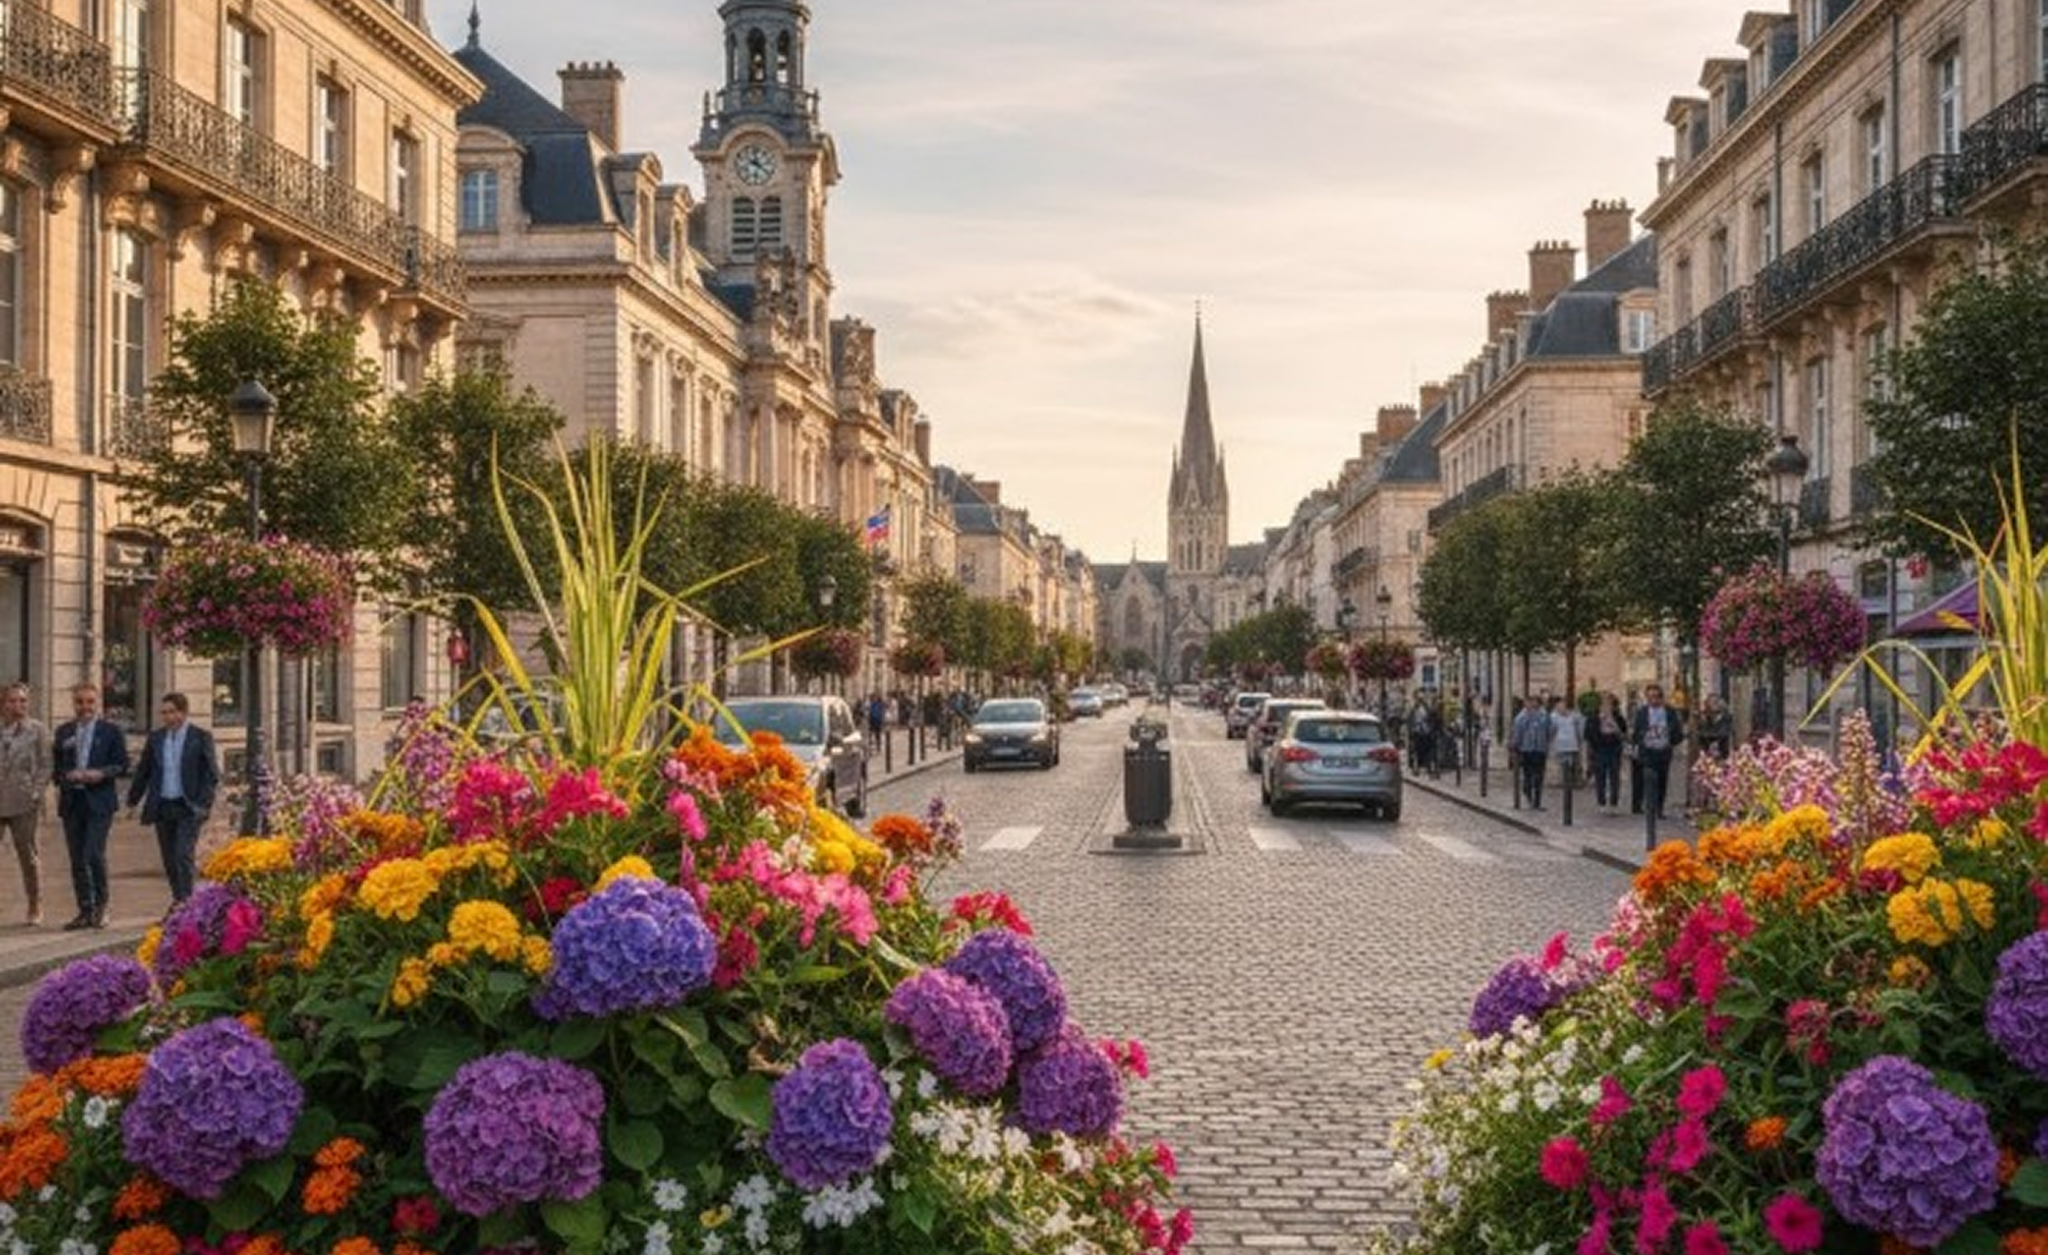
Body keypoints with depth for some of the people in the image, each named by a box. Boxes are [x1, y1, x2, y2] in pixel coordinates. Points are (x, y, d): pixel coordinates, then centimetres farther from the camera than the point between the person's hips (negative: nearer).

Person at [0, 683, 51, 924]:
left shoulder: (37, 731, 5)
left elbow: (45, 766, 2)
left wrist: (36, 793, -8)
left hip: (23, 803, -1)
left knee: (29, 854, 5)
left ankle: (35, 908, 15)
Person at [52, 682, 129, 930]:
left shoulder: (111, 731, 3)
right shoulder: (63, 732, 12)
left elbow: (122, 766, 0)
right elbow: (55, 767, 12)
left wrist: (101, 774, -17)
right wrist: (68, 776, -8)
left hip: (99, 801, -4)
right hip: (71, 802, 4)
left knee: (94, 854, -14)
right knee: (77, 859, 5)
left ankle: (101, 906, 3)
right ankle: (85, 911, 12)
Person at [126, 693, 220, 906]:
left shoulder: (201, 737, -3)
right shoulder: (155, 738, 9)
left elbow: (212, 774, -4)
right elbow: (143, 772, 15)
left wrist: (204, 803, -11)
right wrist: (133, 800, 9)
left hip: (188, 808, -4)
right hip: (162, 807, 5)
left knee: (183, 855, -13)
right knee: (169, 859, 8)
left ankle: (185, 900, -12)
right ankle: (177, 900, 17)